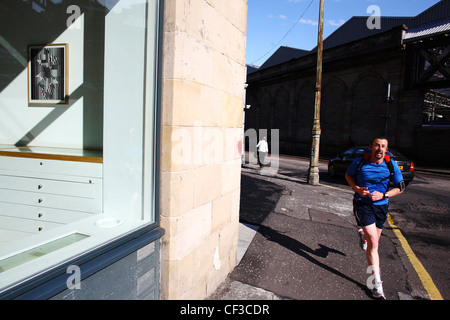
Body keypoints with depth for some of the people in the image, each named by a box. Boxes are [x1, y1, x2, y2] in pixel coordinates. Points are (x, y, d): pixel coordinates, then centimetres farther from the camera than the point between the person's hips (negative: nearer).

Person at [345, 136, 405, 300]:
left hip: (381, 205, 3)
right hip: (363, 204, -3)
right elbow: (348, 175, 8)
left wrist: (384, 195, -14)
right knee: (373, 243, -12)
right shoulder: (360, 162, -9)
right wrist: (357, 189, -10)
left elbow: (400, 187, 3)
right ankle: (377, 283, -5)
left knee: (374, 240, 19)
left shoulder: (392, 165, -5)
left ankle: (363, 234, 56)